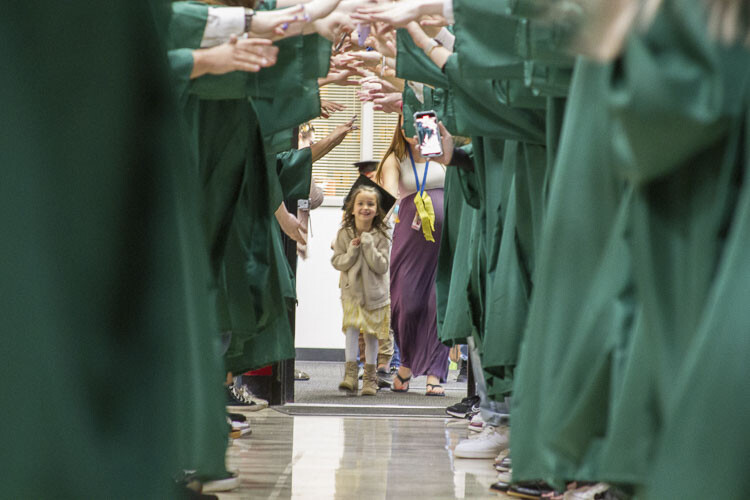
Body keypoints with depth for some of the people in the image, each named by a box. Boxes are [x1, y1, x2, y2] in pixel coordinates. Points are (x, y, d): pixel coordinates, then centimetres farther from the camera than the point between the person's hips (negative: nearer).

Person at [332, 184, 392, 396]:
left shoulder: (381, 236, -6)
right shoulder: (344, 233, -1)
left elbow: (381, 267, -12)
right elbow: (337, 262, -2)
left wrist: (369, 246, -21)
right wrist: (352, 251, -19)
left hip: (375, 292, 0)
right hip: (351, 290, 0)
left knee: (371, 333, 6)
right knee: (352, 327, -17)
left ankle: (370, 376, 18)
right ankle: (350, 374, -16)